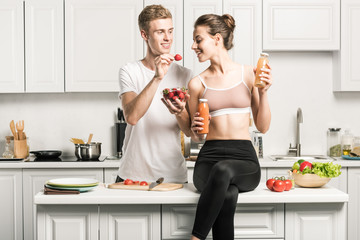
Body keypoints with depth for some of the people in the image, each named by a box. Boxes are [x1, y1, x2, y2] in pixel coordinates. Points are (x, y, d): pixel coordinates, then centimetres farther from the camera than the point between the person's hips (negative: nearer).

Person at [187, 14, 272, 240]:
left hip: (244, 158, 0)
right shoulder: (197, 83, 9)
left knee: (223, 170, -39)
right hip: (209, 157, 1)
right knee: (228, 195, -37)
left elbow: (263, 127, 7)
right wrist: (195, 129, -6)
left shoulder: (249, 74, 6)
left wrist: (263, 92, -6)